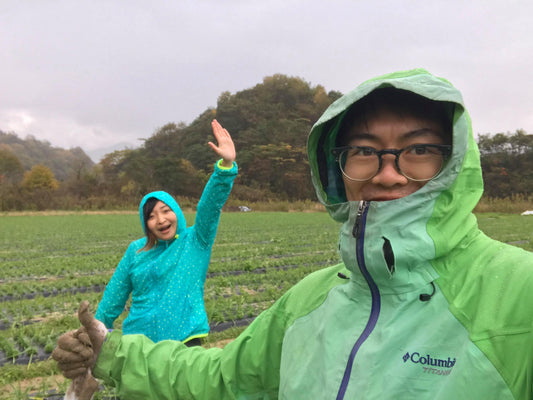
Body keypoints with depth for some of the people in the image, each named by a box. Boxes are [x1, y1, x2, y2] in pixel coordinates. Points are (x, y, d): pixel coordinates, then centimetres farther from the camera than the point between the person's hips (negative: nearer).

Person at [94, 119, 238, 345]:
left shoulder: (195, 241, -3)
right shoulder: (136, 250, 6)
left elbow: (211, 204, -18)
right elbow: (115, 294, 13)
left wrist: (226, 165, -30)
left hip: (185, 340, -2)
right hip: (138, 340, 3)